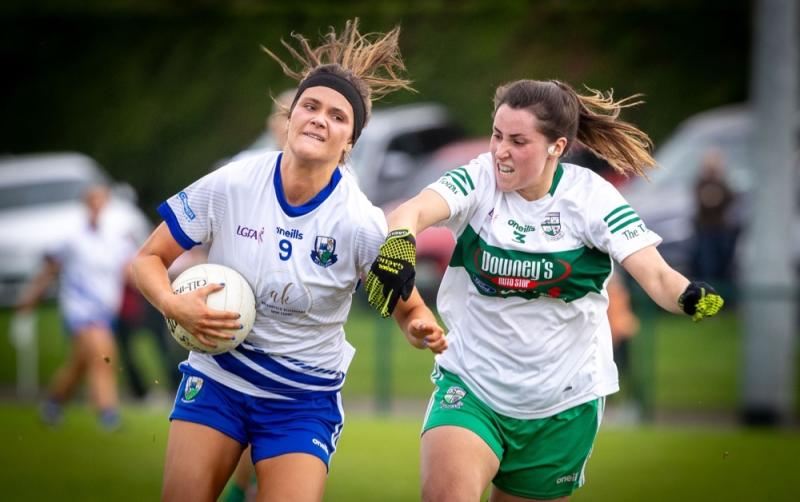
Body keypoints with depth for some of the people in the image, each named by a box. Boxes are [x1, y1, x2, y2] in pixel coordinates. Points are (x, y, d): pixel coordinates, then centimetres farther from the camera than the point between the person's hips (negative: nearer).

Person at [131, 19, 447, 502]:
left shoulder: (363, 226, -16)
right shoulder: (230, 186, -12)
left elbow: (408, 308, -3)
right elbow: (149, 259, -2)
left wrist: (422, 328, -26)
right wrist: (175, 305, -22)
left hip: (305, 402, -1)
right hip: (215, 380, 1)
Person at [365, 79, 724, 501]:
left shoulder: (591, 197, -11)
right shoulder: (478, 181, -10)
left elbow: (656, 276, -19)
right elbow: (414, 211, -29)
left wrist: (691, 298, -43)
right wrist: (398, 243, -54)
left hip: (562, 402, 1)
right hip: (471, 383, -1)